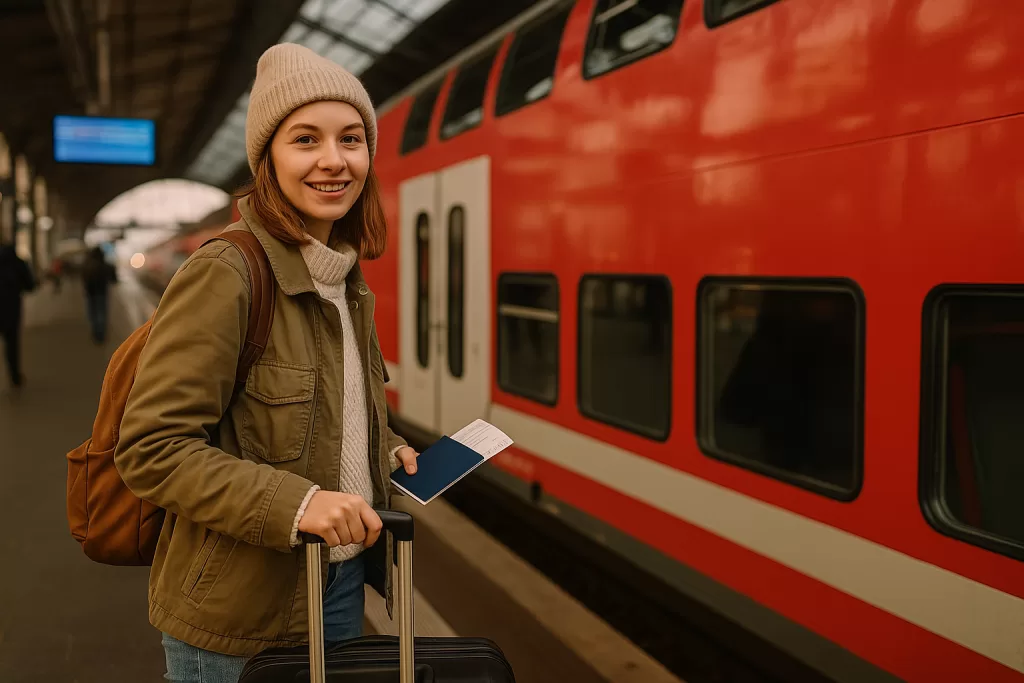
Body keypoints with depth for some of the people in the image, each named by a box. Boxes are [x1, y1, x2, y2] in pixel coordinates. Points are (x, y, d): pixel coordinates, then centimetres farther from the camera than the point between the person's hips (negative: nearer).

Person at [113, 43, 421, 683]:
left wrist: (387, 451, 3)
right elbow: (152, 448, -22)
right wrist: (294, 503, -30)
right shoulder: (224, 273, -19)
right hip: (237, 615, -7)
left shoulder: (347, 278, 6)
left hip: (342, 582, 7)